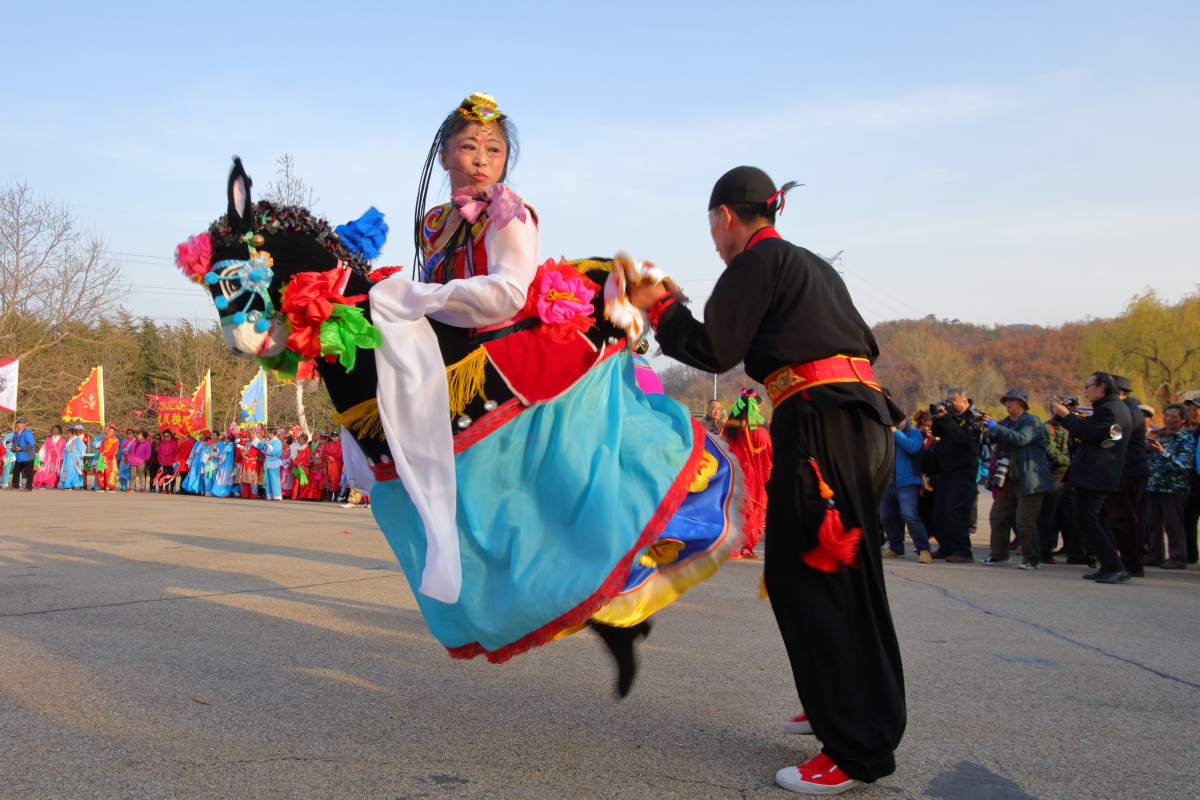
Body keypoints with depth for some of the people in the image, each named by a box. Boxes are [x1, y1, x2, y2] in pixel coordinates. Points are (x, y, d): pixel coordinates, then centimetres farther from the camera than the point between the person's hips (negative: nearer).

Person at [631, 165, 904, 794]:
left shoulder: (755, 262, -2)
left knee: (806, 576, -7)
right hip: (859, 419, 10)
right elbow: (862, 342, 24)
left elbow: (714, 350, -6)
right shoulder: (810, 264, 24)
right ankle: (838, 704, 32)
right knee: (838, 575, 18)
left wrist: (656, 306, 7)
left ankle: (858, 749, -4)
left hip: (822, 425, -10)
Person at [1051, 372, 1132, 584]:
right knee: (1099, 522, 15)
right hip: (1105, 477, 11)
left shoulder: (1108, 409, -16)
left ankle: (1114, 567, -11)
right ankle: (1111, 567, 16)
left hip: (1093, 477, -11)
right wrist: (1063, 413, 9)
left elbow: (1088, 433, -20)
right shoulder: (1118, 407, 18)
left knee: (1085, 522, -9)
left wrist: (1065, 414, -10)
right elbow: (1089, 427, 18)